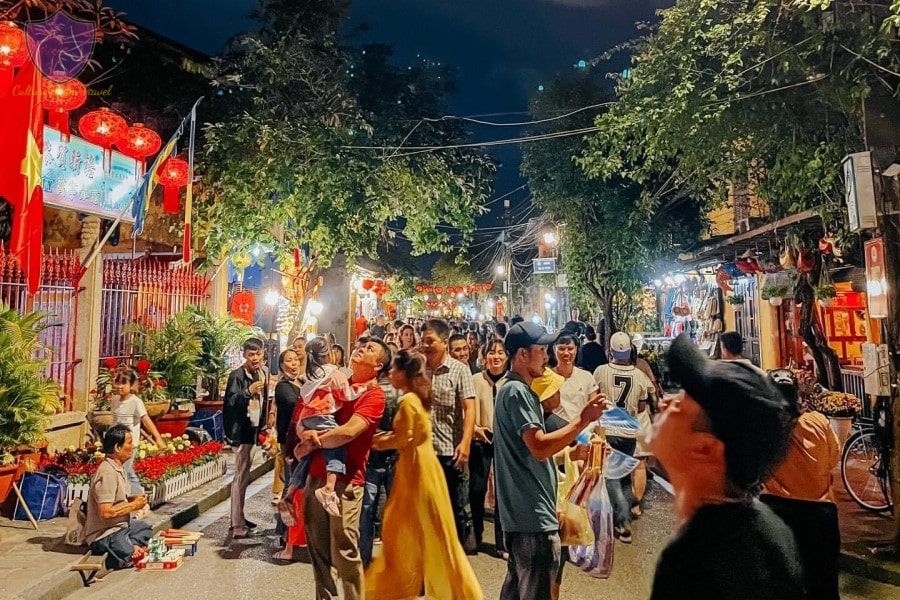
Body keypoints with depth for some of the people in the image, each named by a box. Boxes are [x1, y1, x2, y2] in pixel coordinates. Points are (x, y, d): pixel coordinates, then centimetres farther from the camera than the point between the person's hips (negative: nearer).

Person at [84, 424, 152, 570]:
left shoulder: (118, 467, 7)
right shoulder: (107, 473, -23)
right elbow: (105, 511, -28)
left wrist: (132, 498, 4)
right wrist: (133, 505, -16)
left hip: (119, 526, 10)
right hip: (103, 534, -10)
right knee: (133, 556, -27)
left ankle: (130, 546, 5)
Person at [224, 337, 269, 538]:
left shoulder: (262, 373, 8)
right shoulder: (237, 375, -13)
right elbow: (229, 403, -21)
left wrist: (263, 423, 17)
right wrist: (248, 391, -32)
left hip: (253, 429, 8)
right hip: (241, 431, -8)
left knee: (244, 476, 16)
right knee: (241, 476, -5)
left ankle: (239, 518, 27)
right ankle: (237, 526, 0)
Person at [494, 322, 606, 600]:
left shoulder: (514, 390, 16)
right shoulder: (517, 391, -17)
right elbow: (540, 447, -25)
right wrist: (583, 420, -22)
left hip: (522, 512, 11)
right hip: (533, 514, -11)